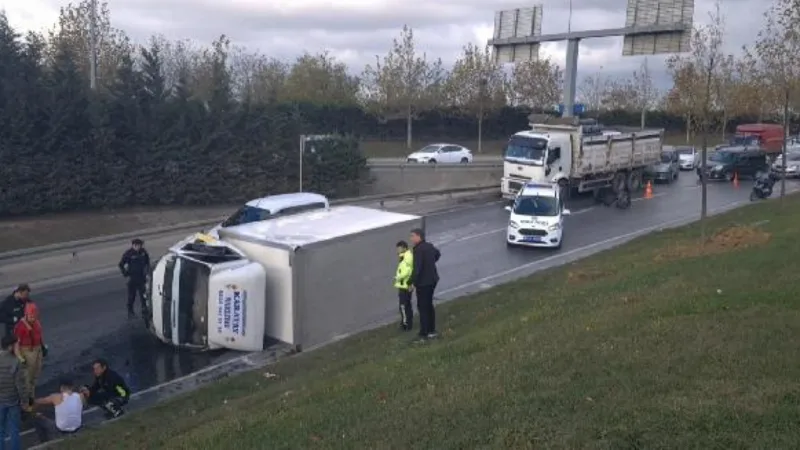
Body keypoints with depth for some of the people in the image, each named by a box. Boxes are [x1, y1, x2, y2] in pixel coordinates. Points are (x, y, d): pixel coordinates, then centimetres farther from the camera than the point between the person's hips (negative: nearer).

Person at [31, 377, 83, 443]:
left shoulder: (57, 397, -9)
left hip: (60, 431, -3)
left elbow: (37, 402, 8)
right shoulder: (80, 397, -3)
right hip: (77, 429, 3)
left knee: (37, 418, 17)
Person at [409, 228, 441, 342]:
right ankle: (432, 331, 29)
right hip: (432, 280, 9)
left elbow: (417, 268, -27)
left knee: (422, 307, -3)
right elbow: (438, 254, 30)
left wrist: (414, 282, -19)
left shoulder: (418, 249, -22)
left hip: (423, 282, -9)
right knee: (429, 305, 19)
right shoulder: (429, 246, 8)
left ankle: (423, 335, 0)